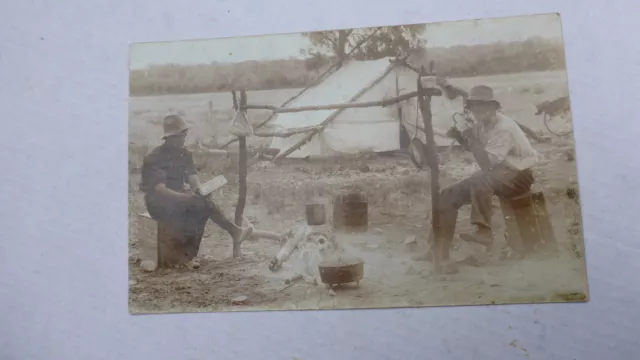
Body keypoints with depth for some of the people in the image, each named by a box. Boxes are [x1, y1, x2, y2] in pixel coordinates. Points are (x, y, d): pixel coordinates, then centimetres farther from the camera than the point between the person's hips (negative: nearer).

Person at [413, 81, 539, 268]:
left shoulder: (504, 128, -23)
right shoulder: (481, 124, 0)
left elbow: (487, 164, -29)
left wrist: (472, 137, -28)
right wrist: (458, 135, -9)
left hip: (518, 175, -8)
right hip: (495, 174, 8)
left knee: (479, 181, -38)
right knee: (449, 195, -6)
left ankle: (484, 232, -34)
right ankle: (440, 248, -6)